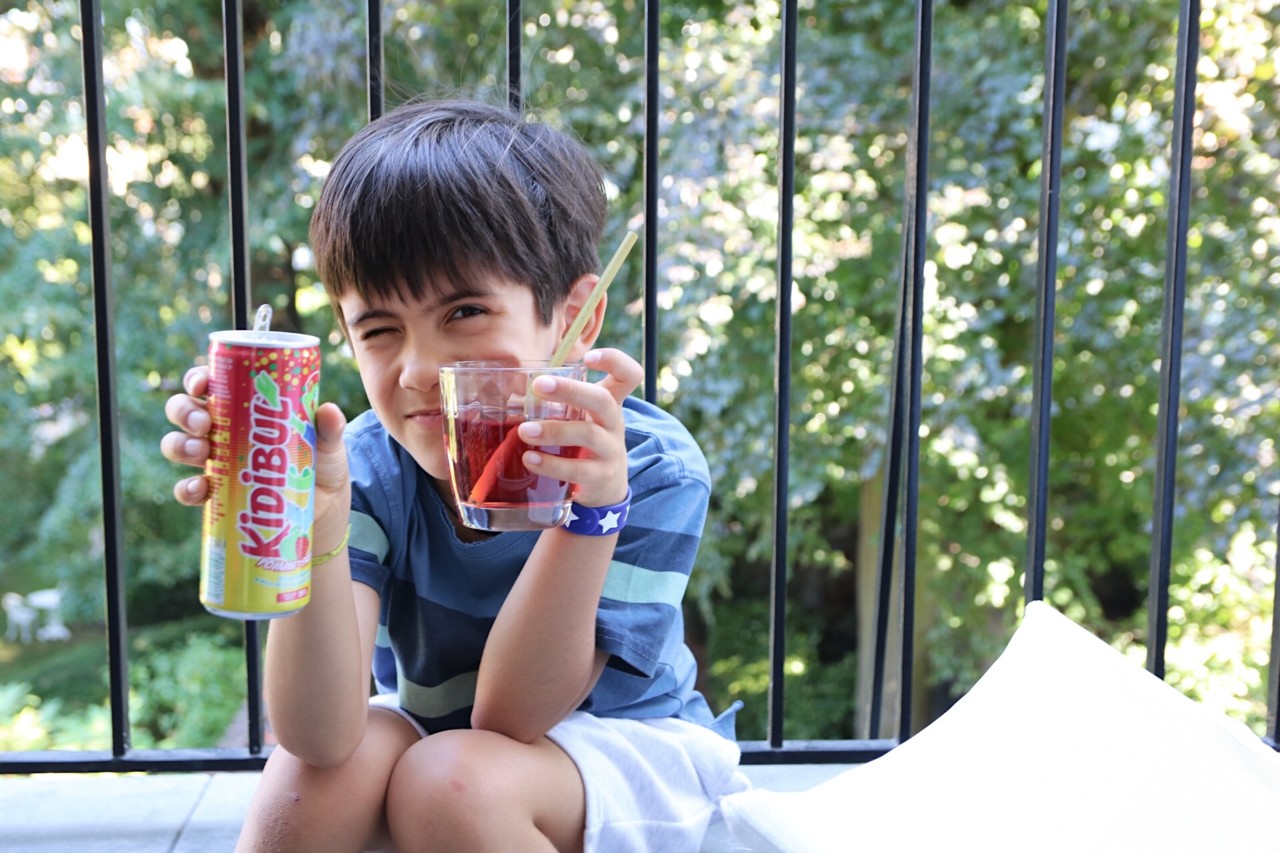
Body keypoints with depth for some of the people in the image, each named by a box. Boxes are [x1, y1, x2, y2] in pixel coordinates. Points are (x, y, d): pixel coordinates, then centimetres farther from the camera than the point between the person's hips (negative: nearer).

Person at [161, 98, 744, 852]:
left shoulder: (654, 469, -25)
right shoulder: (366, 467, -20)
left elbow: (510, 714, -26)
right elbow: (321, 736, -29)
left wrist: (590, 509, -41)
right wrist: (313, 526, -46)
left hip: (627, 751, -1)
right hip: (423, 732, 2)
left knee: (453, 777, -30)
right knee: (307, 778, -29)